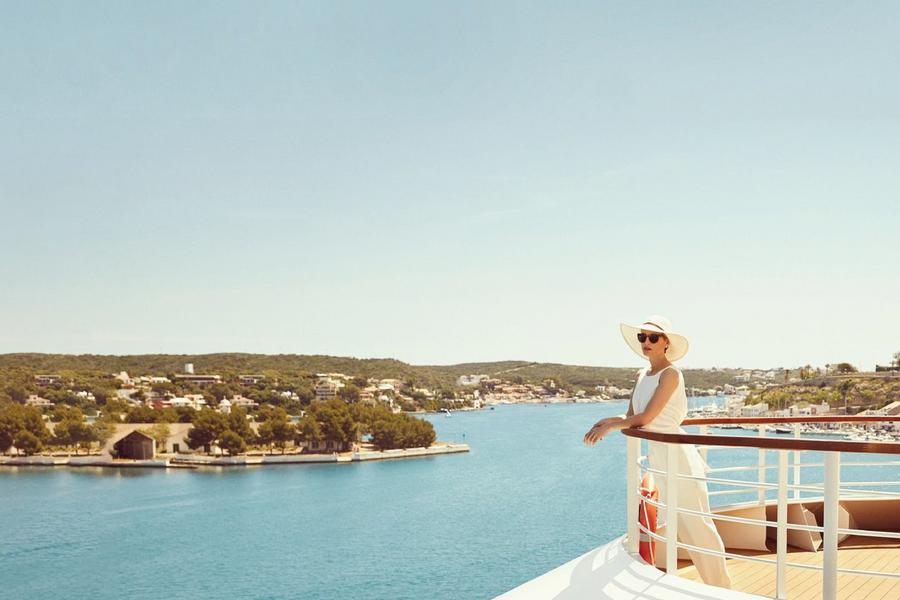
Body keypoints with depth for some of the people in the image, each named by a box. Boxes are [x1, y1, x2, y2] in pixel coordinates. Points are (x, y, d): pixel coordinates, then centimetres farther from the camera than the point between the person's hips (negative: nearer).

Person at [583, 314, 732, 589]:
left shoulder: (670, 374, -14)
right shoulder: (642, 376, 11)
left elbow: (645, 417, -19)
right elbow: (631, 417, 11)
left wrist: (609, 425, -11)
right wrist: (609, 422, -8)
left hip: (676, 455, -8)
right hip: (656, 456, 8)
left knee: (695, 524, -2)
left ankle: (721, 588, 8)